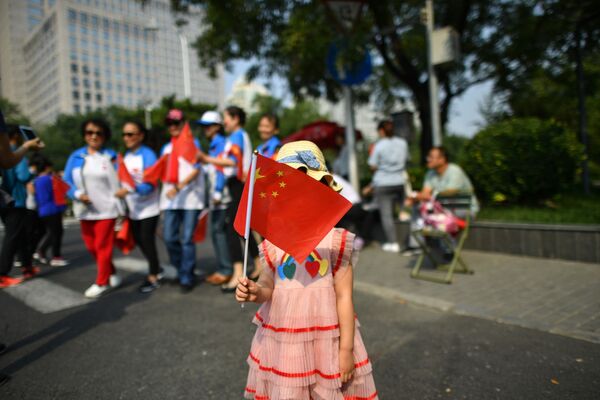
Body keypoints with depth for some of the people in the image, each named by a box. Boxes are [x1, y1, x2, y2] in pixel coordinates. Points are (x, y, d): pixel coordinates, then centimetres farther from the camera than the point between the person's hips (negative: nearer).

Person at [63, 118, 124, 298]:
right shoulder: (75, 156, 5)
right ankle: (112, 274, 30)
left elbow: (117, 183, -3)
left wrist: (121, 210, -5)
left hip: (106, 209, -4)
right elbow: (67, 181, 5)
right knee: (91, 246, 12)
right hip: (85, 210, 4)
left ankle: (102, 282, 15)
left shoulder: (110, 156, -4)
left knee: (103, 246, 2)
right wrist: (78, 194, -15)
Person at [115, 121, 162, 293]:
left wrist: (129, 190, -33)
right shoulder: (126, 156, 7)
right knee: (139, 240, 15)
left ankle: (153, 277, 16)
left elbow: (150, 184, -22)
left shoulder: (148, 155, -15)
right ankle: (156, 268, 34)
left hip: (148, 208, -7)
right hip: (133, 209, 7)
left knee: (147, 241, 0)